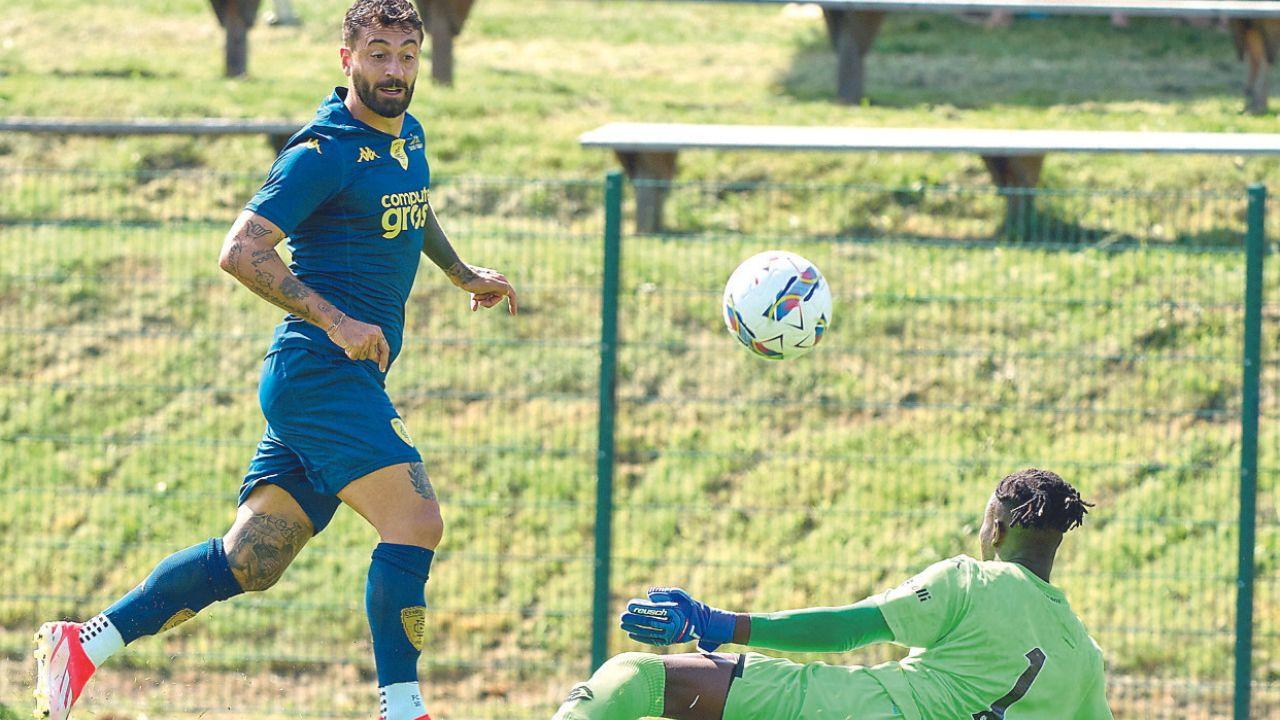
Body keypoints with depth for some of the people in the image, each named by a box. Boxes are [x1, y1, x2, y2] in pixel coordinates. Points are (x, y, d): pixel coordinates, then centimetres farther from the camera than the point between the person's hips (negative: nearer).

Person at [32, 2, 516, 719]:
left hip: (353, 378, 9)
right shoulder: (324, 153, -12)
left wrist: (464, 272, 34)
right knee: (416, 519, -18)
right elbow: (242, 250, -18)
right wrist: (337, 323, -22)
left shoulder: (409, 135, 15)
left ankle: (83, 643, 11)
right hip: (320, 369, -9)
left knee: (249, 561, 6)